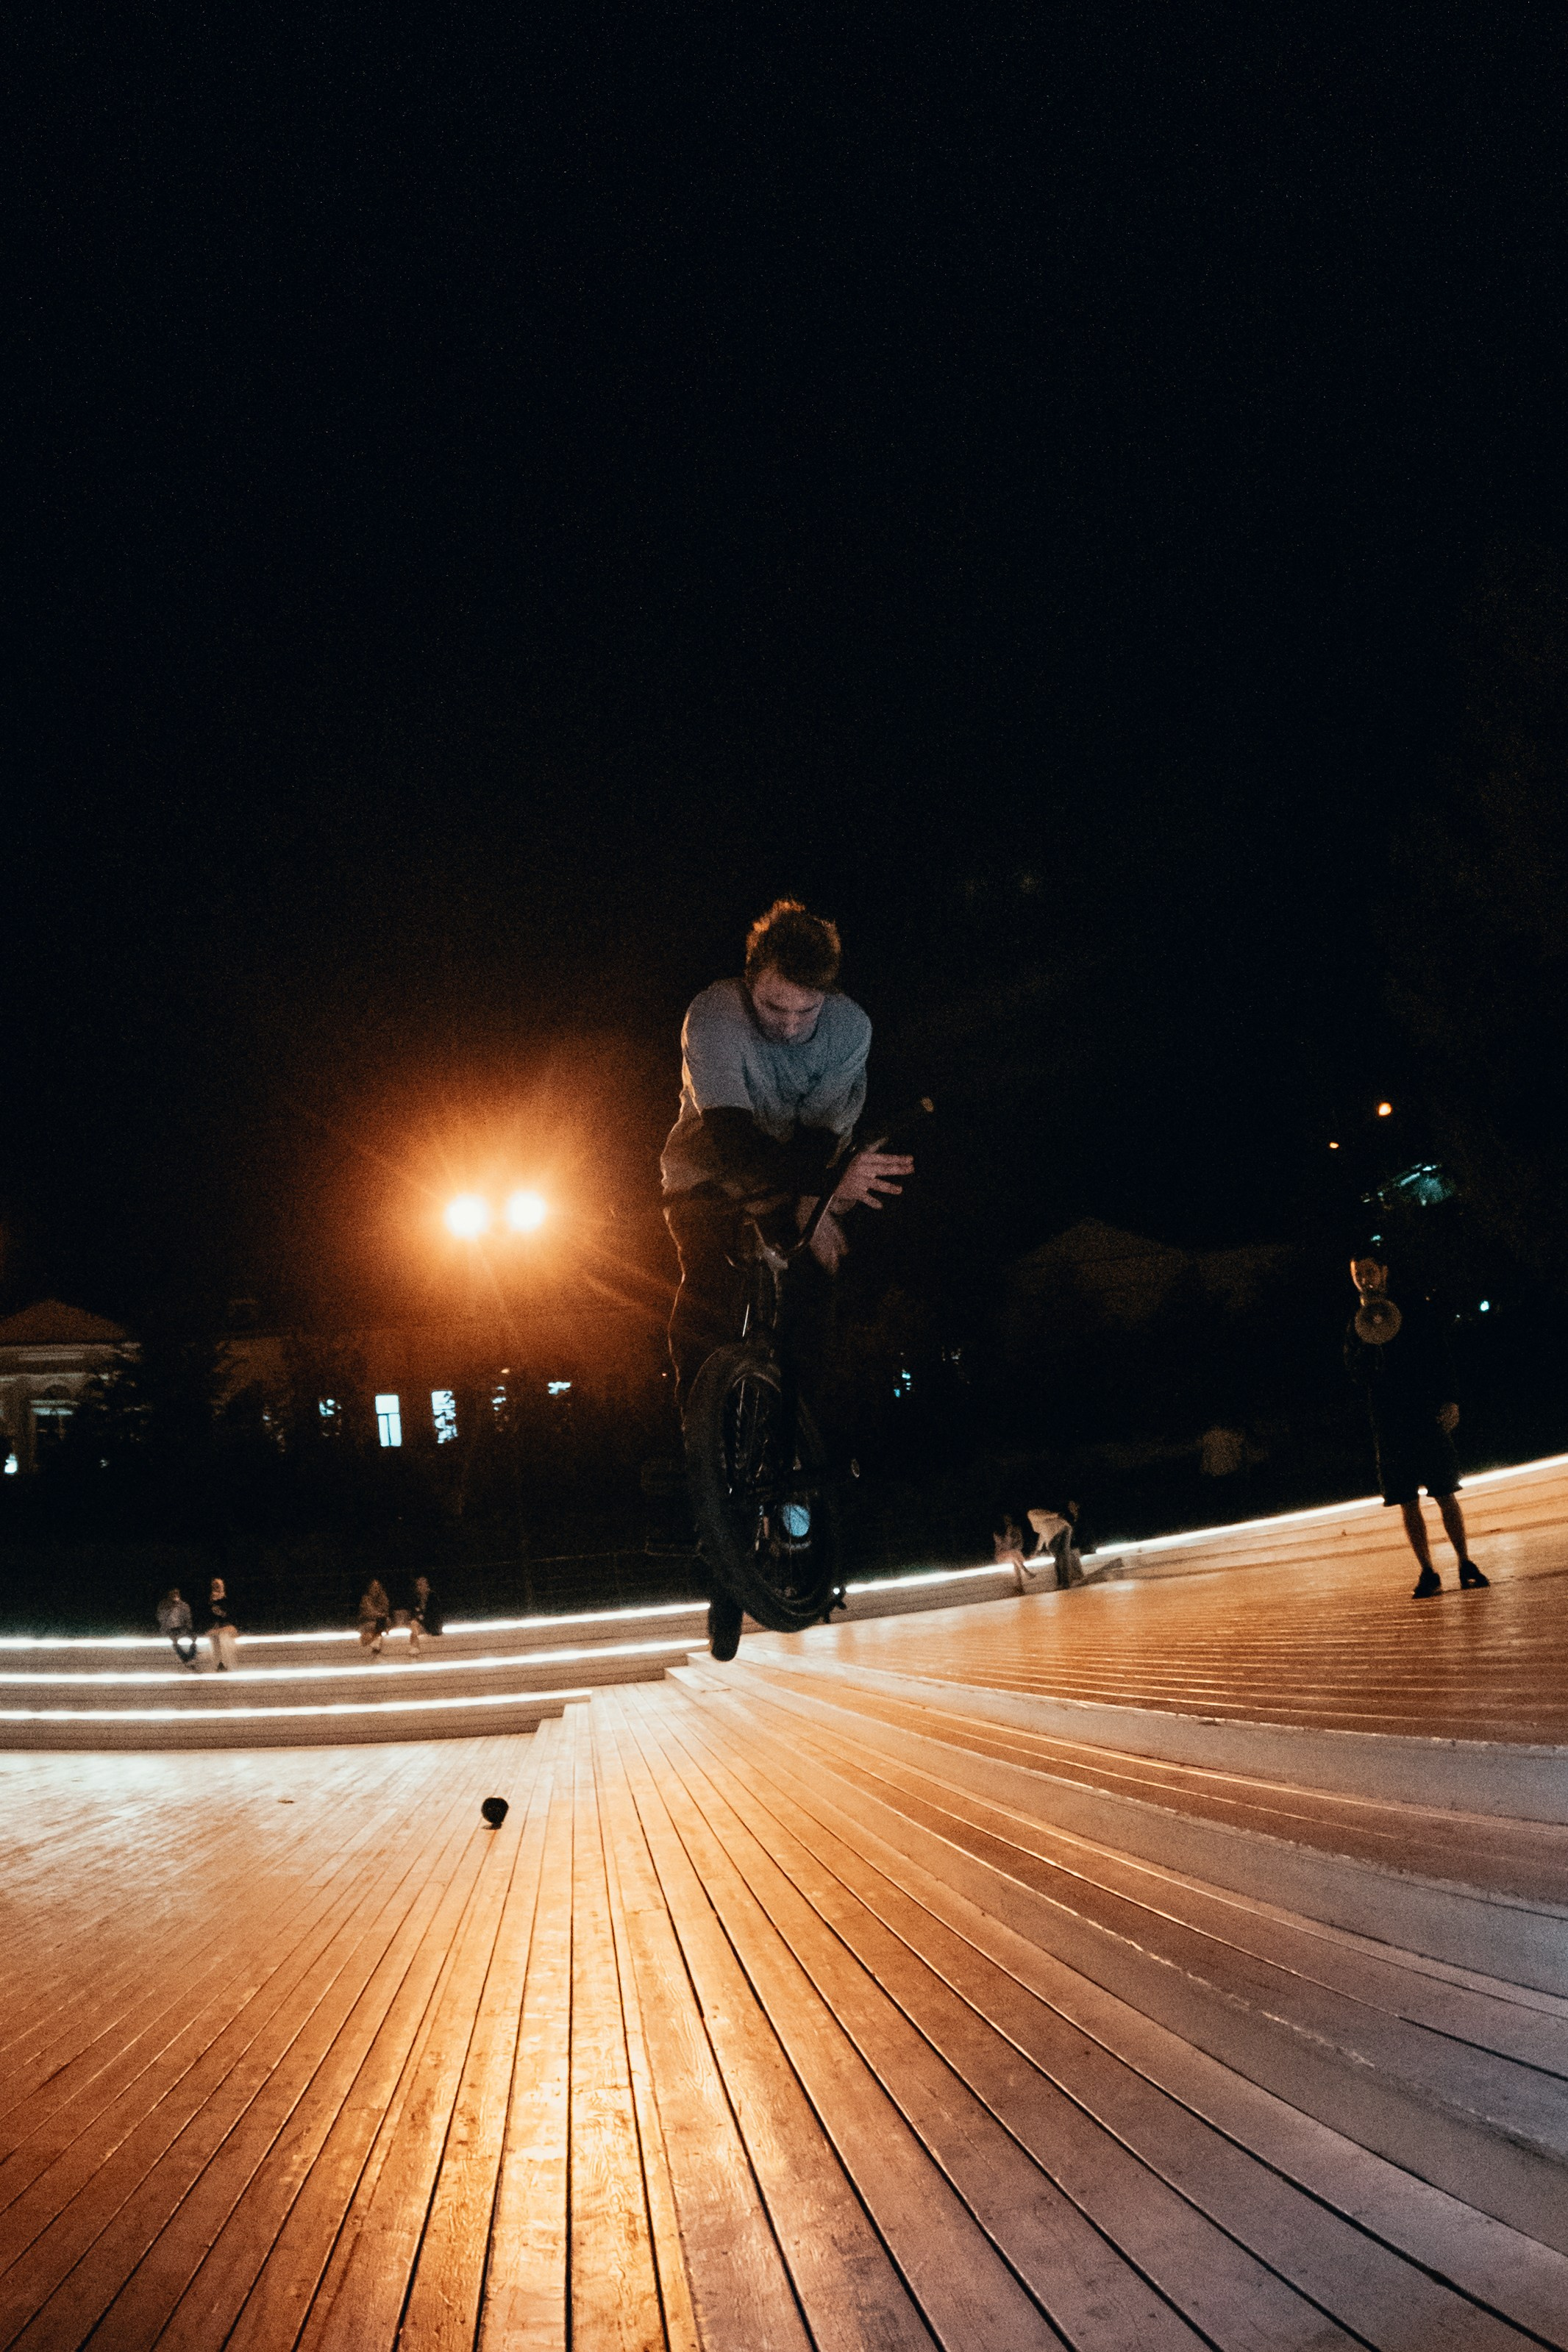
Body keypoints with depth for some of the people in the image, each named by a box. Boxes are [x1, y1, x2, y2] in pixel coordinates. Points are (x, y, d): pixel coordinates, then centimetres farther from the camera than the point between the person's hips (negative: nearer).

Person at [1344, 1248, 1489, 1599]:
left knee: (1445, 1494, -2)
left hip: (1426, 1415, -2)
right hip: (1388, 1422, 2)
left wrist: (1447, 1399, -9)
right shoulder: (1356, 1325, 11)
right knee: (1407, 1503, 1)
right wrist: (1367, 1342, -13)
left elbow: (1442, 1355, 2)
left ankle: (1466, 1566, 7)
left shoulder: (1415, 1309, 5)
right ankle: (1428, 1574, 6)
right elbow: (1356, 1375, 3)